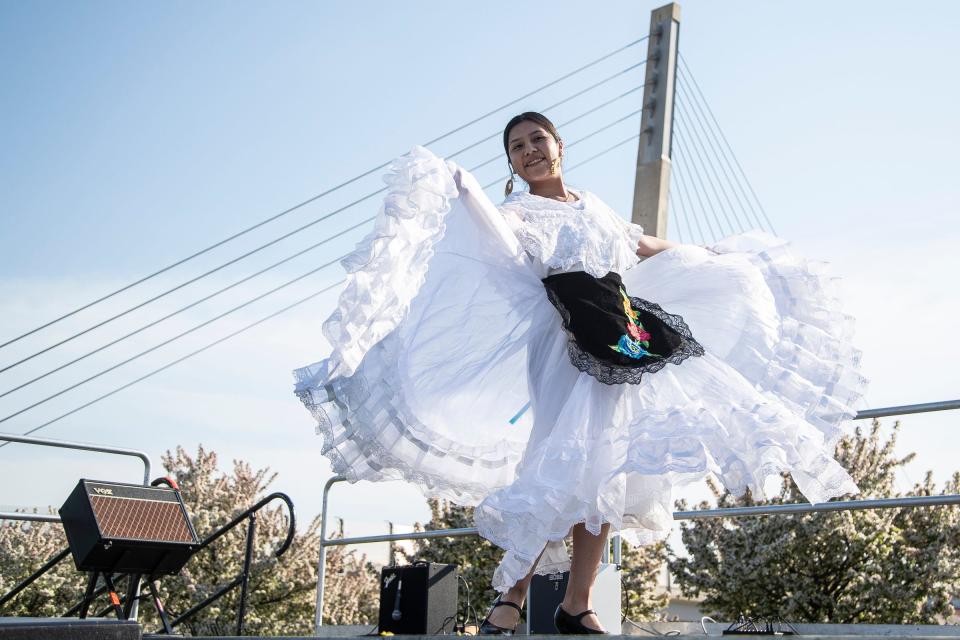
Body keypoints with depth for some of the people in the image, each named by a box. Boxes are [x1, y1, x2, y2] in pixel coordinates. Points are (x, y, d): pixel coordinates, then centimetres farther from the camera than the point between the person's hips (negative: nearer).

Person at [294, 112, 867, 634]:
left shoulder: (595, 206, 22)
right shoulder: (519, 210, 6)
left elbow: (648, 246, 36)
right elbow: (506, 243, -18)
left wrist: (710, 256, 46)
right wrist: (465, 190, -33)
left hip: (623, 351, 6)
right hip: (565, 349, -6)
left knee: (607, 474, 2)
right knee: (565, 468, -16)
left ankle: (578, 606, 8)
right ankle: (509, 600, -8)